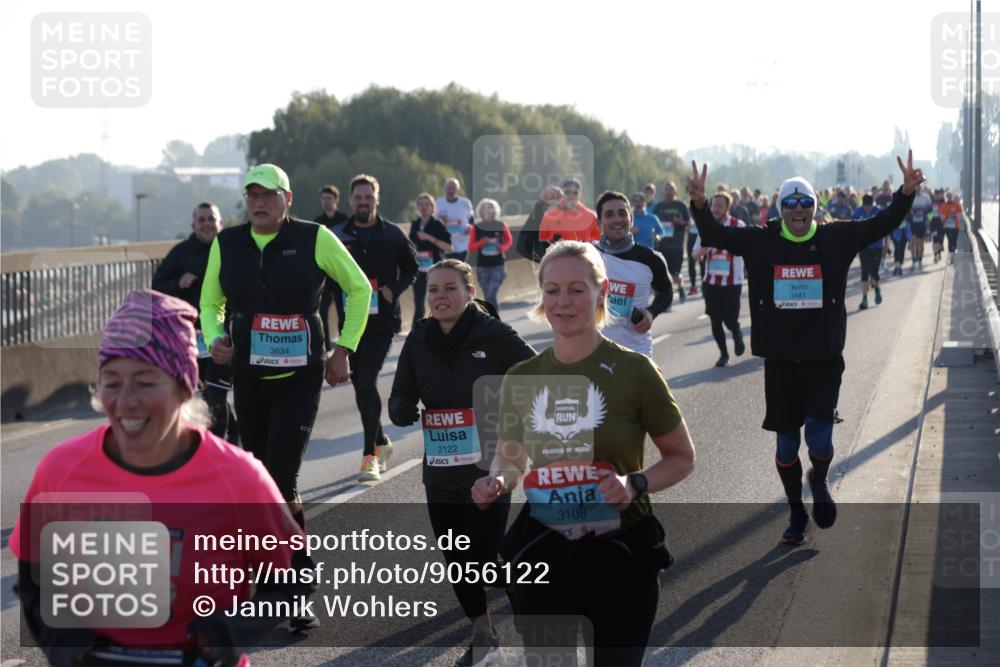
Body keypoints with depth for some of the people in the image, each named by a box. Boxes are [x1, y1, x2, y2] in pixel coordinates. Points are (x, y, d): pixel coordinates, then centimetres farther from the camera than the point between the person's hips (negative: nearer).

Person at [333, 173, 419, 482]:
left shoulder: (392, 235, 1)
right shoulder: (339, 237, 5)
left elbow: (412, 269, 10)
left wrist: (393, 290, -7)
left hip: (383, 321, -4)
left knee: (366, 381, -15)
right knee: (360, 385, 11)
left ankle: (370, 455, -11)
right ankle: (381, 442, 32)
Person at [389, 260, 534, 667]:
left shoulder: (494, 336, -11)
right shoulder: (418, 342, 2)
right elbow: (399, 402, 7)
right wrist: (403, 409, -16)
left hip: (488, 469, -5)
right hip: (440, 473, 5)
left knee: (485, 558, -8)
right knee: (456, 560, 12)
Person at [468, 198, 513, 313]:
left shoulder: (501, 226, -2)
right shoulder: (476, 228, -3)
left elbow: (509, 240, 13)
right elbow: (471, 247, 1)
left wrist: (503, 247, -7)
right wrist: (482, 242, -16)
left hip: (498, 266, -2)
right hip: (482, 266, 2)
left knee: (492, 295, -14)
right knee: (488, 296, 9)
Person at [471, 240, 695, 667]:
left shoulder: (633, 370, -9)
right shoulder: (521, 378, 2)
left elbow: (682, 458, 0)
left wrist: (635, 484, -18)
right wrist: (497, 480, -6)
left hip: (621, 552, -3)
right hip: (541, 552, 3)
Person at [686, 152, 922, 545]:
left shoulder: (835, 239, 1)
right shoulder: (761, 243, 2)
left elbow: (883, 224, -3)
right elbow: (714, 236, -1)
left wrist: (906, 194, -18)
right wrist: (699, 204, -18)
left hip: (824, 358, -1)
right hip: (779, 360, 1)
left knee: (819, 434, -11)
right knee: (786, 440, 9)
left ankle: (819, 483, 23)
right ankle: (796, 511, 27)